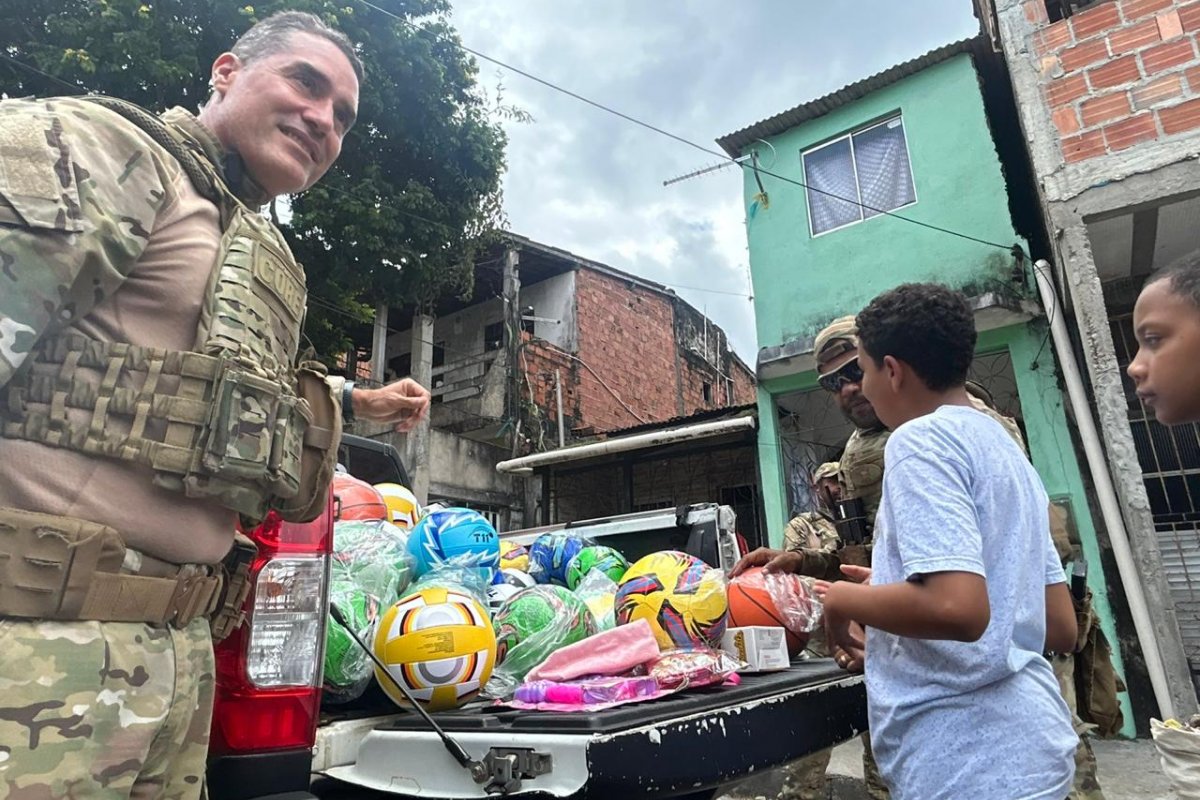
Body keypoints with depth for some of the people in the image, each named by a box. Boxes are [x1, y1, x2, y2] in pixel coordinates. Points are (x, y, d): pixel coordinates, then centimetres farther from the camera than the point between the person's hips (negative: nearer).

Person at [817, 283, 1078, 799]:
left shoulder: (921, 440, -14)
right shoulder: (1008, 450, 14)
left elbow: (957, 609, -28)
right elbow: (1061, 628, 14)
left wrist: (844, 601, -10)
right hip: (1029, 745, 10)